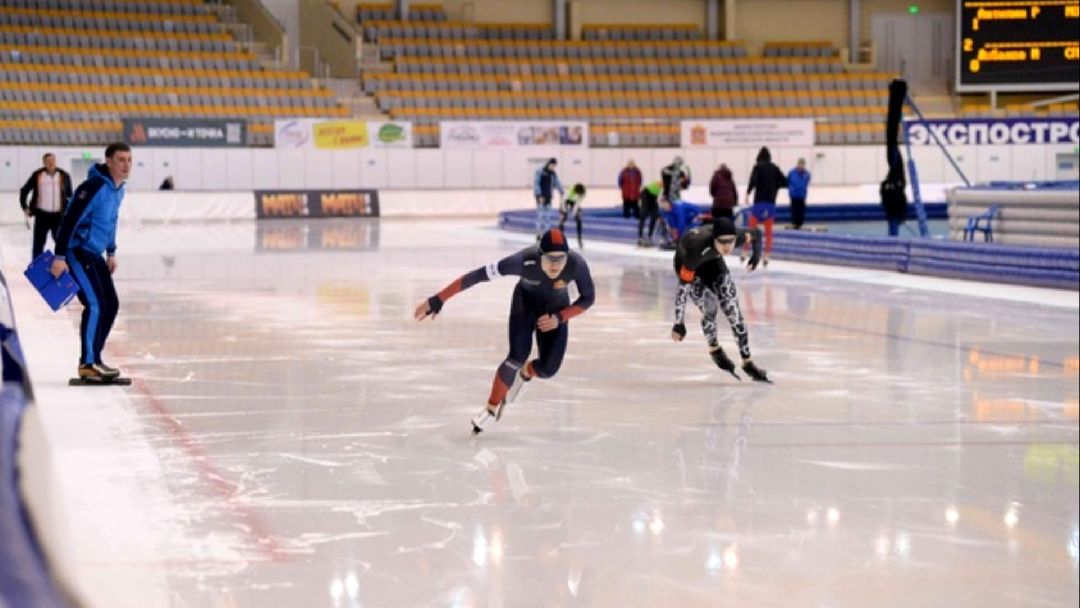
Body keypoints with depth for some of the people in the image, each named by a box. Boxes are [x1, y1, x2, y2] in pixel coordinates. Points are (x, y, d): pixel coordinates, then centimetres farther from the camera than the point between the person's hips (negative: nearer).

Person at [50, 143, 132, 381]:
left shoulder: (118, 189, 8)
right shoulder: (94, 187, -22)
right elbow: (70, 220, -24)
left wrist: (111, 253, 22)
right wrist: (59, 257, -26)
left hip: (94, 255, 10)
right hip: (77, 253, -10)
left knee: (111, 305, 9)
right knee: (96, 305, -15)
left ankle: (94, 359, 18)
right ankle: (87, 364, -9)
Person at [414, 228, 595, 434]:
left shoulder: (577, 264, -36)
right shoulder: (524, 261, -40)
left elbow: (588, 298, -16)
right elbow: (477, 276, -37)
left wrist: (559, 318, -27)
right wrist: (437, 300, -37)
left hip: (555, 309, 2)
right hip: (526, 300, -2)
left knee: (548, 368, -10)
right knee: (518, 357, -22)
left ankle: (525, 373, 28)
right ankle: (491, 409, 0)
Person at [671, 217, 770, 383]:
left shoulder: (738, 237, -34)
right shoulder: (698, 247, -45)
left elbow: (756, 233, -9)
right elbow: (682, 286, -40)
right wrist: (679, 323, -38)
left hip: (712, 260, 4)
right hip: (687, 262, -4)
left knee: (732, 308, -3)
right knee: (709, 307, -15)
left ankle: (747, 362, 8)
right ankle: (715, 350, 16)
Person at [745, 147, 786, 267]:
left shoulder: (758, 167, -4)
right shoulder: (774, 168, 7)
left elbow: (753, 181, -19)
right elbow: (785, 183, 7)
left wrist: (748, 193, -14)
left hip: (759, 201, -3)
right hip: (771, 202, 3)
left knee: (752, 229, 5)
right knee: (769, 232, 7)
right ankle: (766, 257, 4)